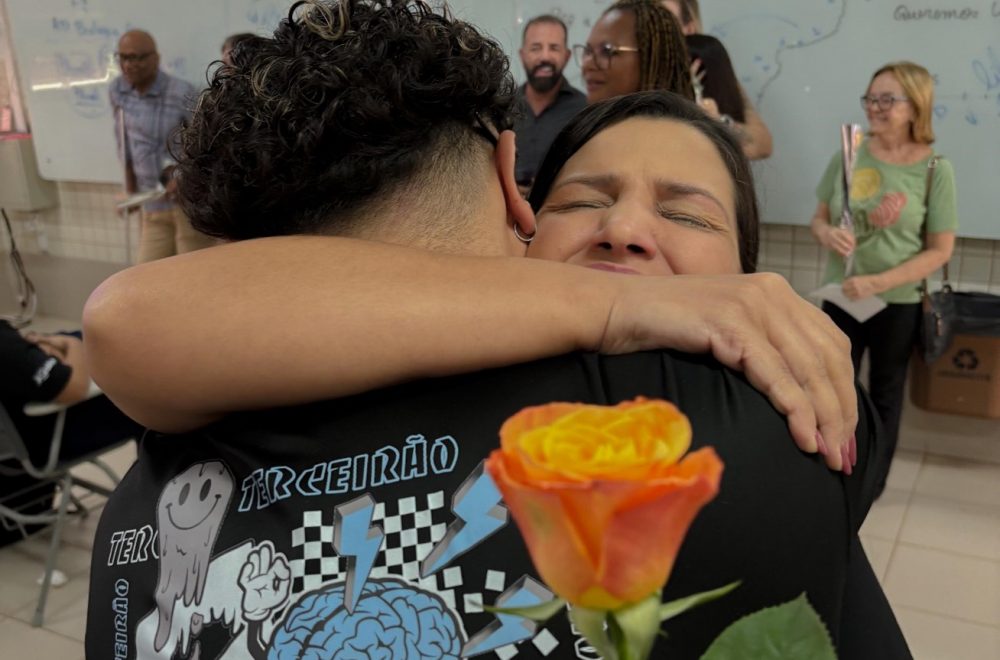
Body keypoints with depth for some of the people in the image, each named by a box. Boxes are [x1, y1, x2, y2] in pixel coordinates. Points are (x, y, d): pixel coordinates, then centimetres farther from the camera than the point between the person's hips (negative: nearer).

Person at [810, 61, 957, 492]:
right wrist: (828, 234, -18)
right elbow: (818, 218, 6)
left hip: (898, 304, -2)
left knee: (884, 395, 16)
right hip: (839, 298, 2)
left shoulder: (935, 168, -11)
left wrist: (877, 283, -20)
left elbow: (940, 250, -10)